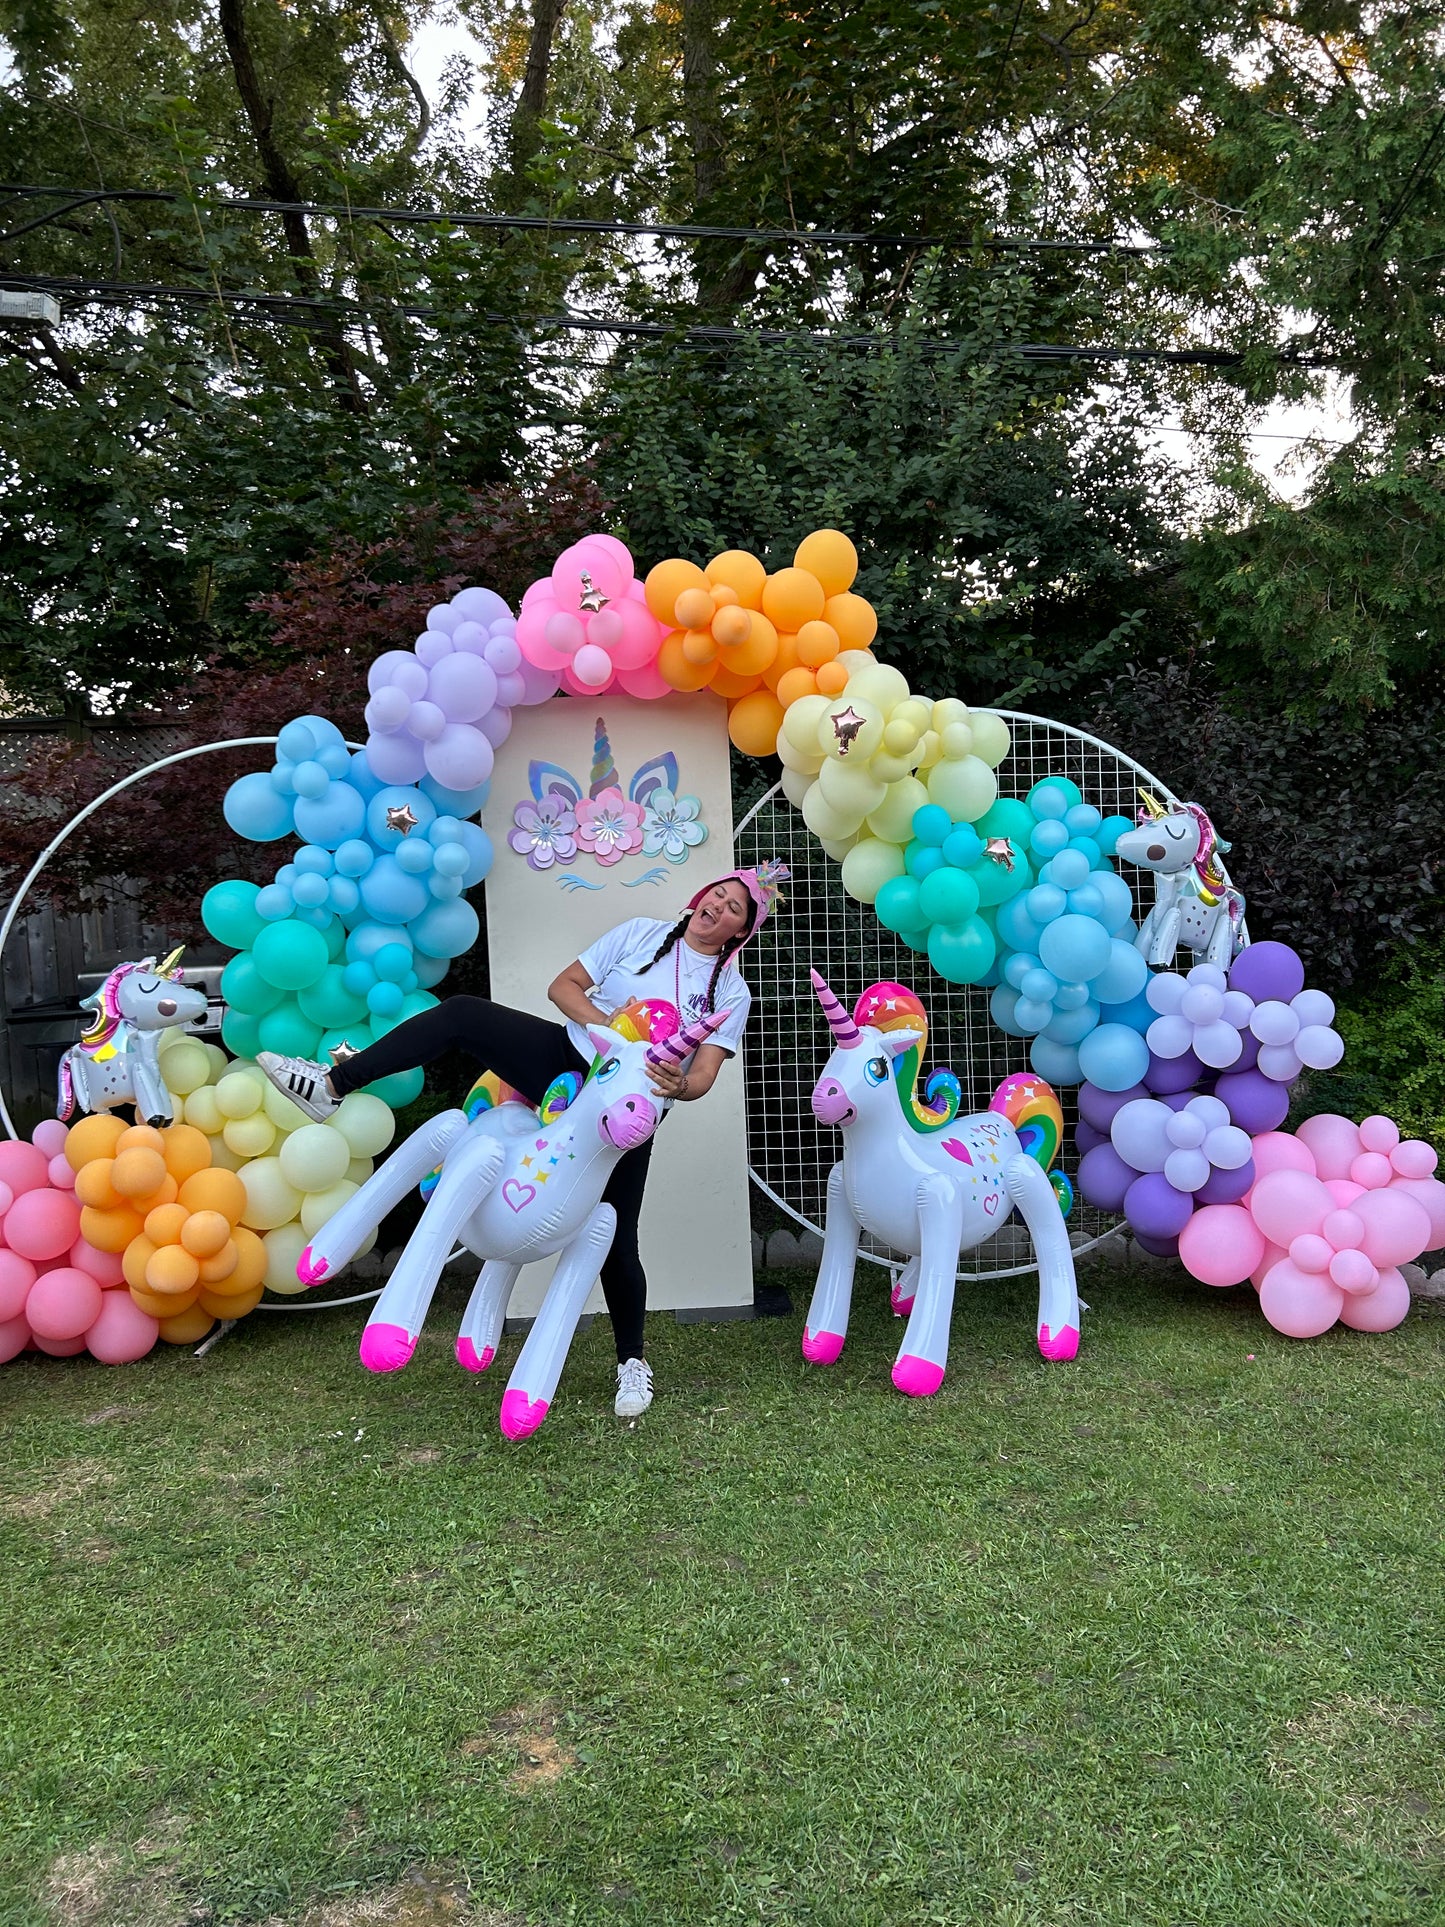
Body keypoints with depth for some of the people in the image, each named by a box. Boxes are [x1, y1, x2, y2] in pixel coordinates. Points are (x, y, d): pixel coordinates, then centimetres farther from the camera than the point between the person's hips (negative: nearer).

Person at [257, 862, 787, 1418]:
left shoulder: (731, 992, 3)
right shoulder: (642, 933, 6)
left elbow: (703, 1075, -7)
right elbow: (562, 986, 4)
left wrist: (680, 1085, -31)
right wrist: (602, 1020, -15)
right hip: (565, 1059, 2)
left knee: (616, 1241, -4)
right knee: (463, 1012, -18)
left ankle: (632, 1362, 18)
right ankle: (331, 1086, -19)